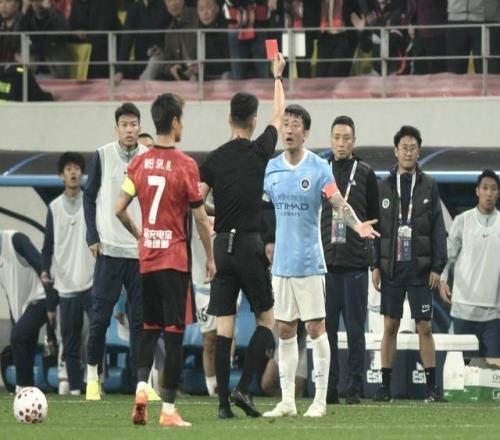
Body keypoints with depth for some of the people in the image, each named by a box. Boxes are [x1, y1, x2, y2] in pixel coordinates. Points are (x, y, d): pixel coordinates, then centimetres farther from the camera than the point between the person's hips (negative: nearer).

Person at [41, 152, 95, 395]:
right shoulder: (55, 207, 8)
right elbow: (49, 243, 11)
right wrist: (45, 270, -4)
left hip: (92, 281, -2)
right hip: (66, 284, 2)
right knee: (70, 340, 3)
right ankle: (74, 388, 7)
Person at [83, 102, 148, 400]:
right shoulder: (103, 156, 0)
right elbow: (89, 196, 5)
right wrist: (93, 237, -3)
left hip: (142, 250, 2)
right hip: (109, 249, -2)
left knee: (140, 318, 3)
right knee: (101, 314, 0)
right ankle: (92, 373, 13)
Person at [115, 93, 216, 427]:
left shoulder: (140, 163, 2)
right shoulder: (186, 165, -11)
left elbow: (120, 209, 3)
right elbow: (201, 218, -8)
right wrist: (210, 258, 4)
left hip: (146, 258, 5)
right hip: (176, 259, -5)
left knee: (150, 328, 17)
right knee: (174, 331, -2)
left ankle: (141, 386, -5)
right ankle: (169, 409, -4)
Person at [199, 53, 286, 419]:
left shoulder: (214, 160, 3)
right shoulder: (259, 152, -3)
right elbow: (279, 116, 14)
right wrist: (278, 76, 28)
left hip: (221, 246, 3)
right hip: (250, 245, -3)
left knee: (224, 327, 2)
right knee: (267, 321, 8)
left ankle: (224, 401, 0)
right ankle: (243, 388, -6)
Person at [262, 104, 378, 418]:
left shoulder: (319, 168, -5)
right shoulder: (272, 168, 7)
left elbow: (339, 203, -12)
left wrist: (357, 225, -29)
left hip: (310, 261, -4)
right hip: (282, 261, 4)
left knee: (315, 328, -3)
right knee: (285, 330, 6)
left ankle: (320, 400, 2)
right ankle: (287, 401, 11)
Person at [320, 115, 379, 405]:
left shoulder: (365, 174, 6)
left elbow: (374, 218, 9)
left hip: (356, 263, -2)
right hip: (326, 261, 2)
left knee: (355, 329, -1)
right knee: (326, 328, 1)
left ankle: (355, 388, 2)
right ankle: (329, 387, 4)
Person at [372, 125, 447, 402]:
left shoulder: (429, 186, 5)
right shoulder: (383, 187, 7)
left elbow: (438, 230, 2)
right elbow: (374, 229, 6)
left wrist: (437, 267, -5)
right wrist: (375, 265, -2)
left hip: (420, 267, -1)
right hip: (391, 266, 1)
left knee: (424, 327, -1)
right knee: (390, 326, 4)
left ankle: (431, 387, 2)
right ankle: (385, 386, 7)